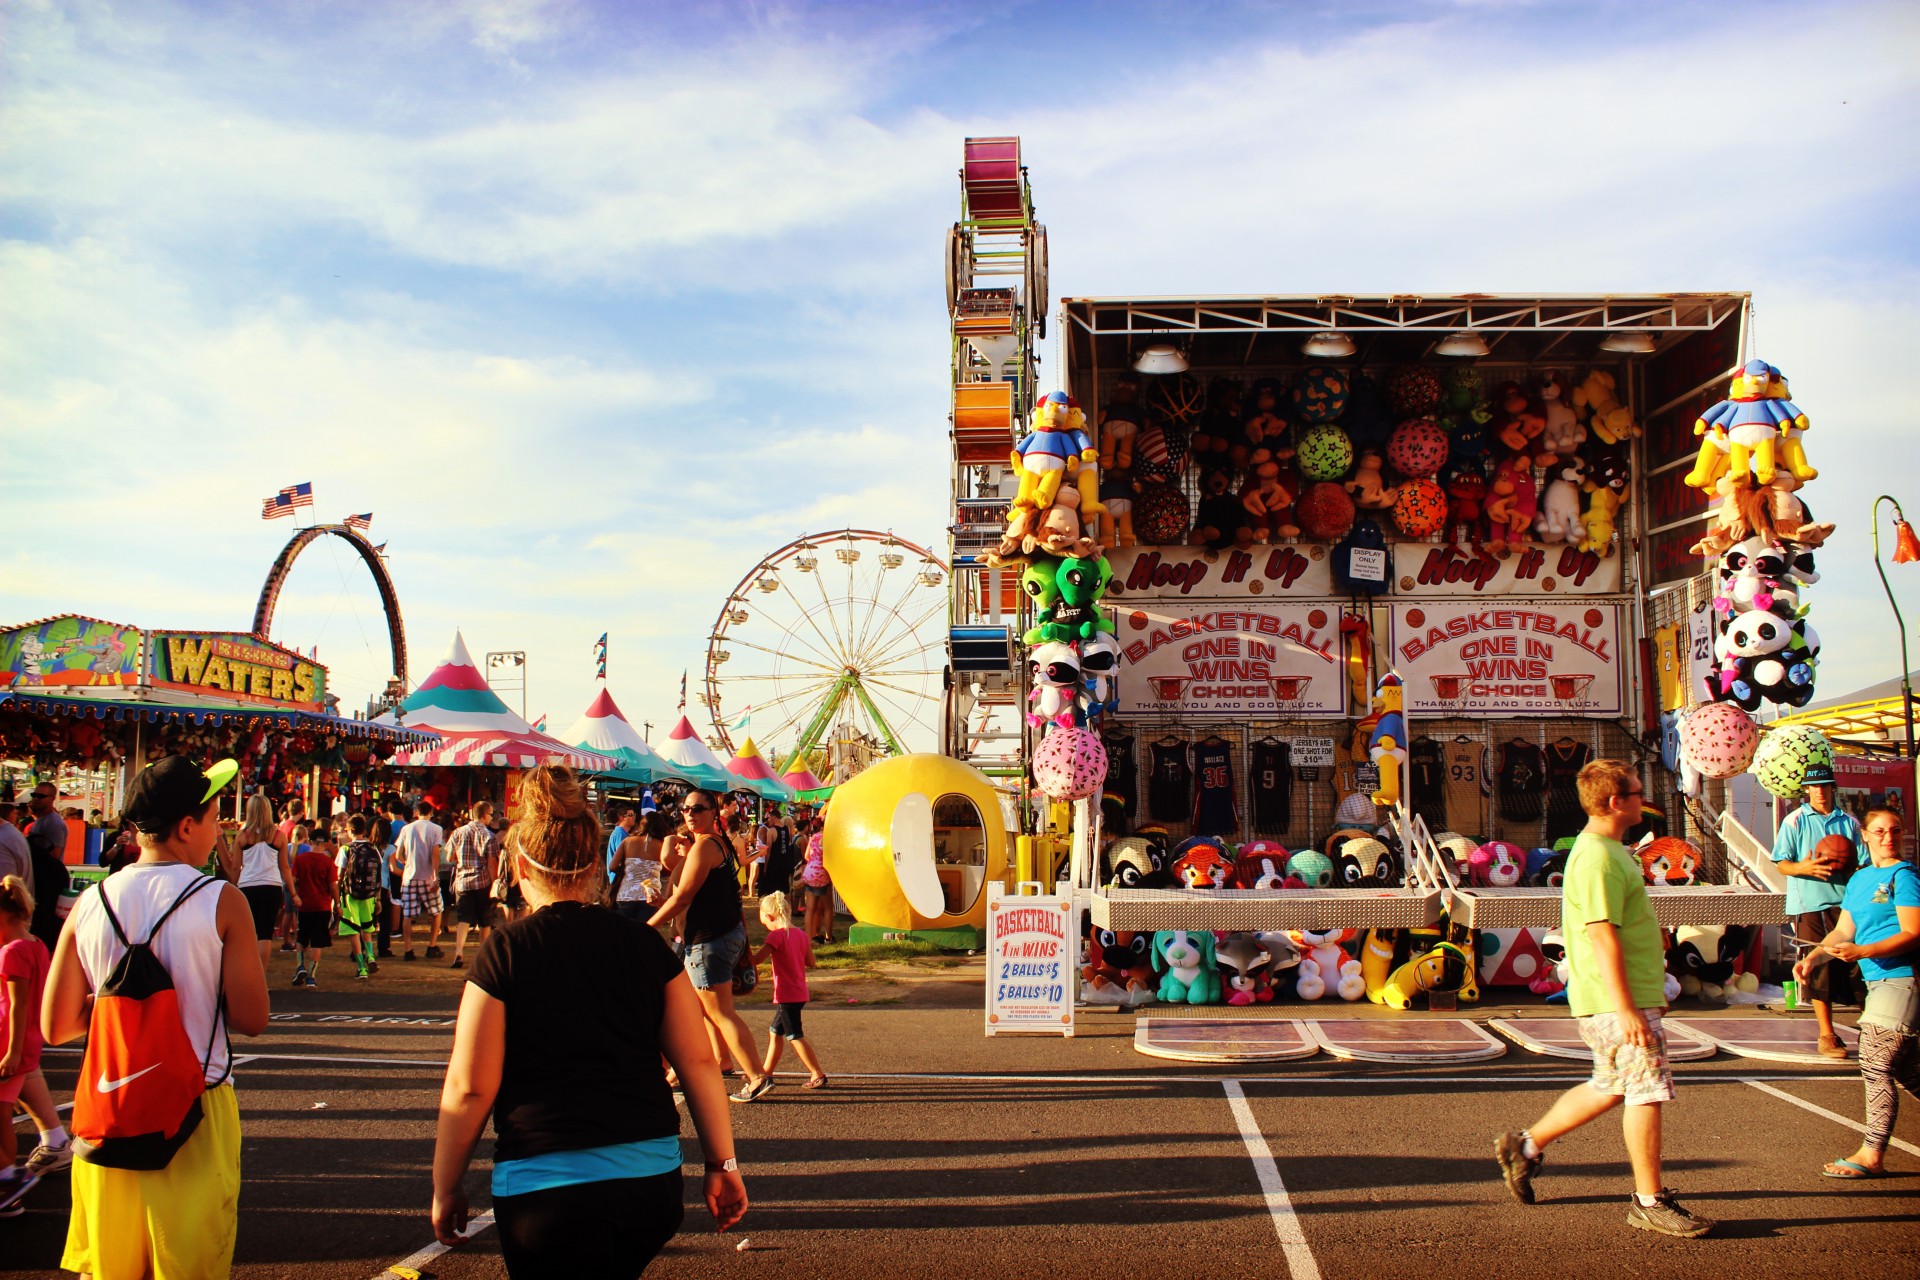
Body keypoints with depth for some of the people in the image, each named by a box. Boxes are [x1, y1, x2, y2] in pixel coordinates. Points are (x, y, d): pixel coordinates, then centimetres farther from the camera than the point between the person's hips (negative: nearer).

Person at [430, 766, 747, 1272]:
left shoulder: (504, 953, -6)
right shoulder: (646, 946, 3)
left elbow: (469, 1089, -6)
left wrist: (445, 1189, 6)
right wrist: (722, 1163, 10)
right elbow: (699, 1063, 3)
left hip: (546, 1188, -4)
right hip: (653, 1183, 4)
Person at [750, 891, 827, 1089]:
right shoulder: (800, 934, 8)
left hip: (786, 995, -9)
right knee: (775, 1032, 20)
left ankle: (818, 1074, -5)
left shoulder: (777, 935, -16)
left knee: (795, 1036, -4)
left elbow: (756, 959, -24)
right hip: (799, 993, 9)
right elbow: (811, 962, 10)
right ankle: (766, 1071, 29)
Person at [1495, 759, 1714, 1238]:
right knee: (1647, 1090, -3)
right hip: (1616, 1000, -10)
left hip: (1629, 994, 10)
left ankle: (1525, 1146, 25)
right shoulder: (1598, 858, -19)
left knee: (1612, 1086, 17)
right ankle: (1650, 1201, 8)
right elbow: (1602, 937, -24)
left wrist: (1651, 990, 26)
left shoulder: (1607, 849, 15)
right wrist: (1626, 1009, -25)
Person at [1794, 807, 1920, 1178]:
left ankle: (1872, 1155, -1)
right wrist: (1812, 956, 4)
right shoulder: (1859, 879, 16)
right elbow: (1843, 931, 18)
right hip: (1880, 981, 8)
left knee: (1875, 1066, -7)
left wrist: (1862, 952, -24)